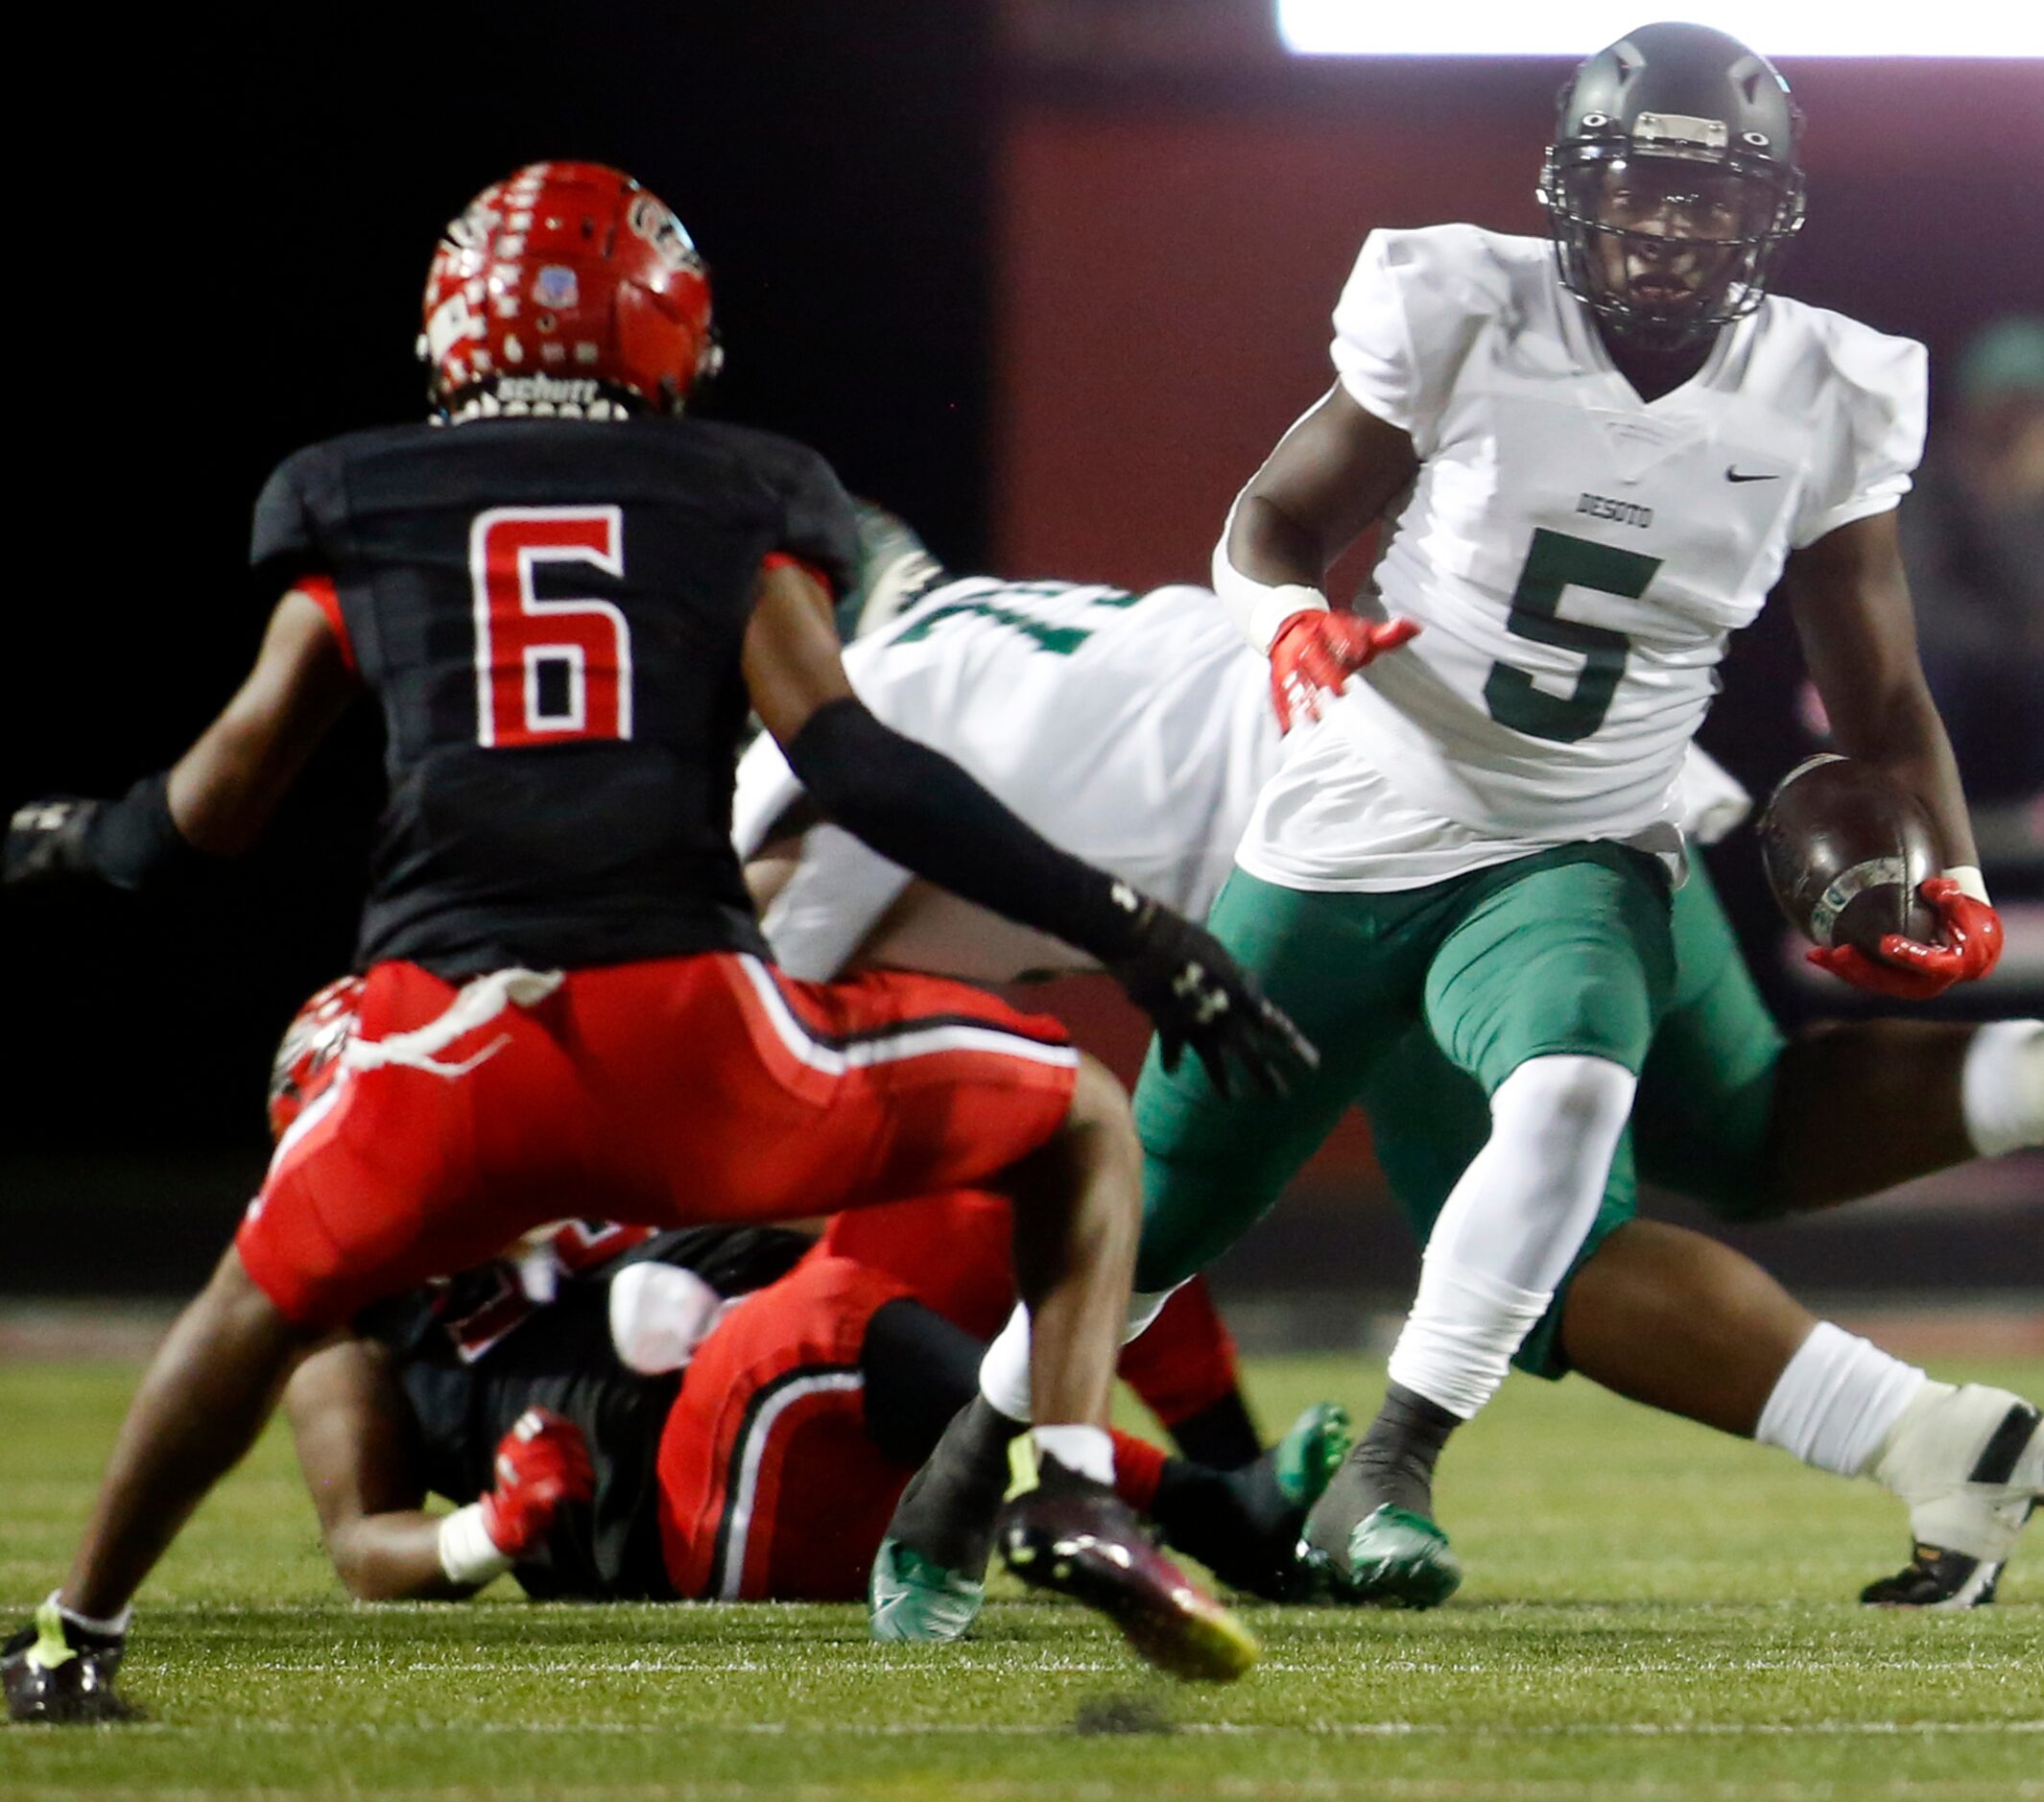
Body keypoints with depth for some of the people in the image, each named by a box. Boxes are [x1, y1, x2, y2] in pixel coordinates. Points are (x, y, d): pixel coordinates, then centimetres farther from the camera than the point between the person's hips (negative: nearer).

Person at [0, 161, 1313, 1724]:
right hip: (693, 1012, -2)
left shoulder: (360, 515, 17)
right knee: (1082, 1127, 17)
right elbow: (846, 758, -1)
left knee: (268, 1299, 29)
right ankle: (1075, 1493, -2)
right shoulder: (734, 509, 13)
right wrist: (1129, 929, 0)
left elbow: (217, 807, 16)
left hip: (453, 1032, 2)